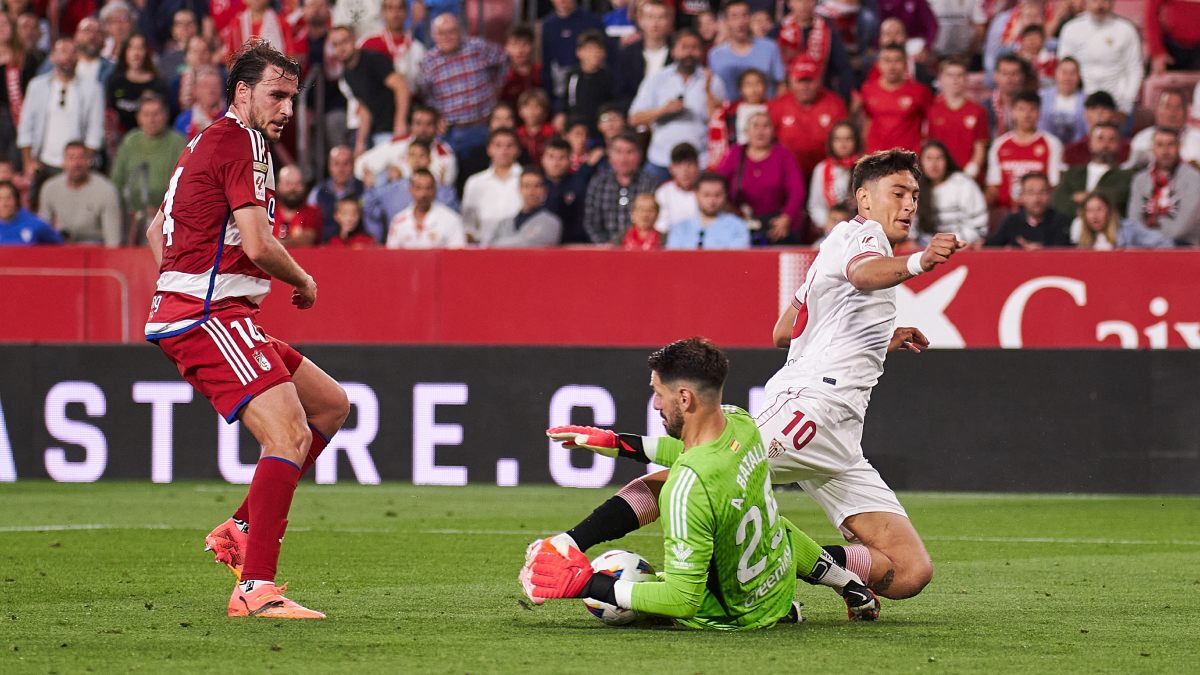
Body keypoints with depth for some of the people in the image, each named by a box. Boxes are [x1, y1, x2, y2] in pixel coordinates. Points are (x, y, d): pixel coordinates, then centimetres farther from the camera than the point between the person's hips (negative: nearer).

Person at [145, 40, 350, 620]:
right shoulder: (242, 144, -11)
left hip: (189, 312, 11)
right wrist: (304, 282, -2)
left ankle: (243, 528, 11)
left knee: (331, 404, 16)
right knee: (290, 436, -21)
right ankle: (255, 590, -27)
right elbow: (258, 245, -20)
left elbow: (156, 232, 31)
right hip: (210, 317, -11)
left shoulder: (209, 143, 21)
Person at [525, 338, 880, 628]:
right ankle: (853, 587, 43)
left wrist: (590, 584, -31)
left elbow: (682, 601, -36)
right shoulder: (741, 422, -15)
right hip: (782, 583, 7)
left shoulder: (688, 487, -39)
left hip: (737, 616, -7)